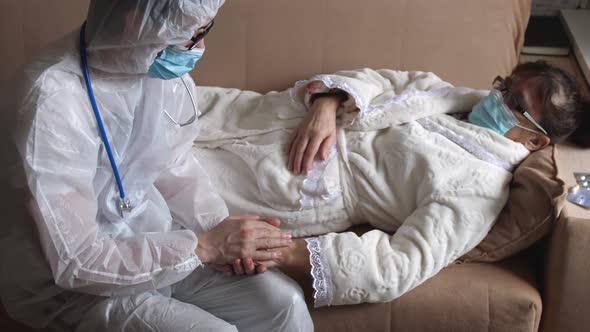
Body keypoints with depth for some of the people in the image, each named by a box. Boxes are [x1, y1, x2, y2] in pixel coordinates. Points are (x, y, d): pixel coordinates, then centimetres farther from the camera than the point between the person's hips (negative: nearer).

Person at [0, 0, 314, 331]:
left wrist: (221, 231, -11)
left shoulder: (162, 64, -10)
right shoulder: (55, 100, -30)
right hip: (82, 280, -6)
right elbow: (74, 261, -28)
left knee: (283, 302, -6)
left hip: (151, 236, 6)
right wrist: (203, 246, -26)